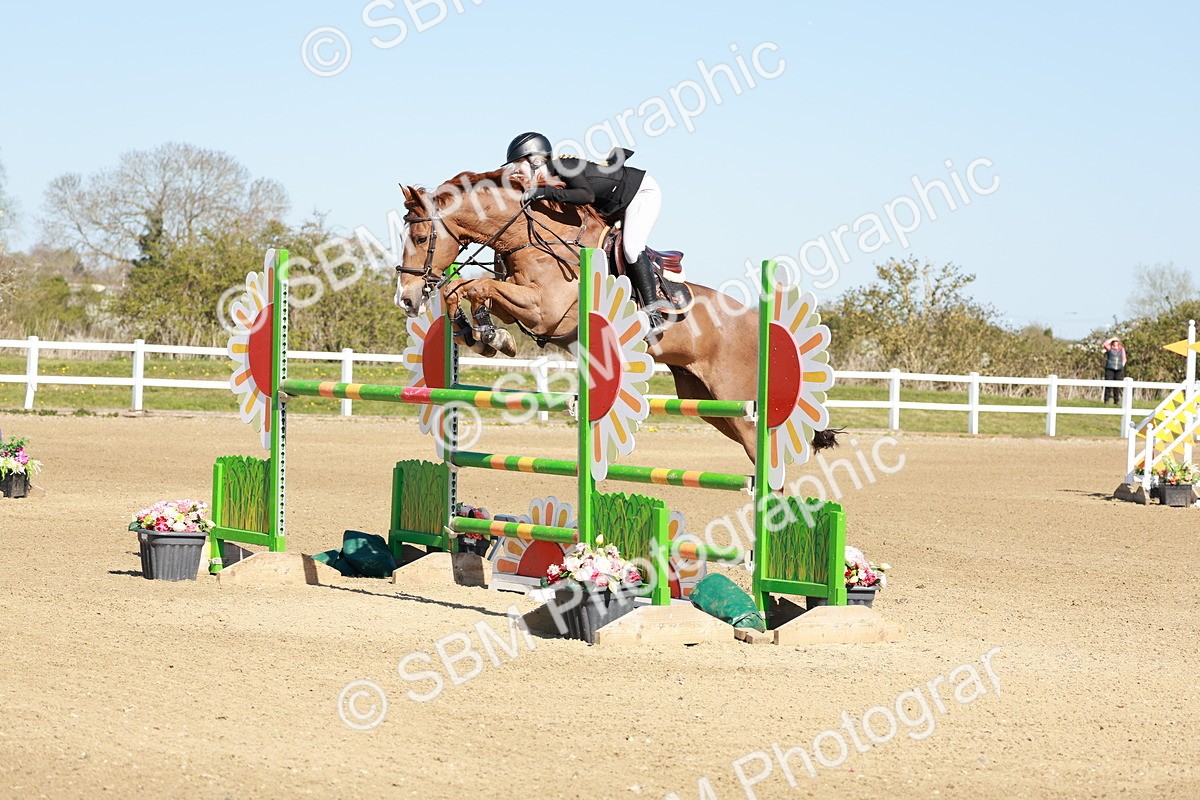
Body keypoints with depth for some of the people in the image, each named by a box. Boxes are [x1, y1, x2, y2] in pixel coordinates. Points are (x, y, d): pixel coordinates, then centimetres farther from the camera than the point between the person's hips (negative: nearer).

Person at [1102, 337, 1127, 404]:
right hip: (1110, 369, -3)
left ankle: (1116, 401, 5)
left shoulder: (1121, 349, 14)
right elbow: (1105, 344, -16)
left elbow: (1124, 358, 18)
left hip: (1119, 369, 3)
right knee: (1108, 385, -6)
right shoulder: (1110, 348, 5)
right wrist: (1112, 339, -6)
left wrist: (1122, 366, 5)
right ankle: (1106, 400, -4)